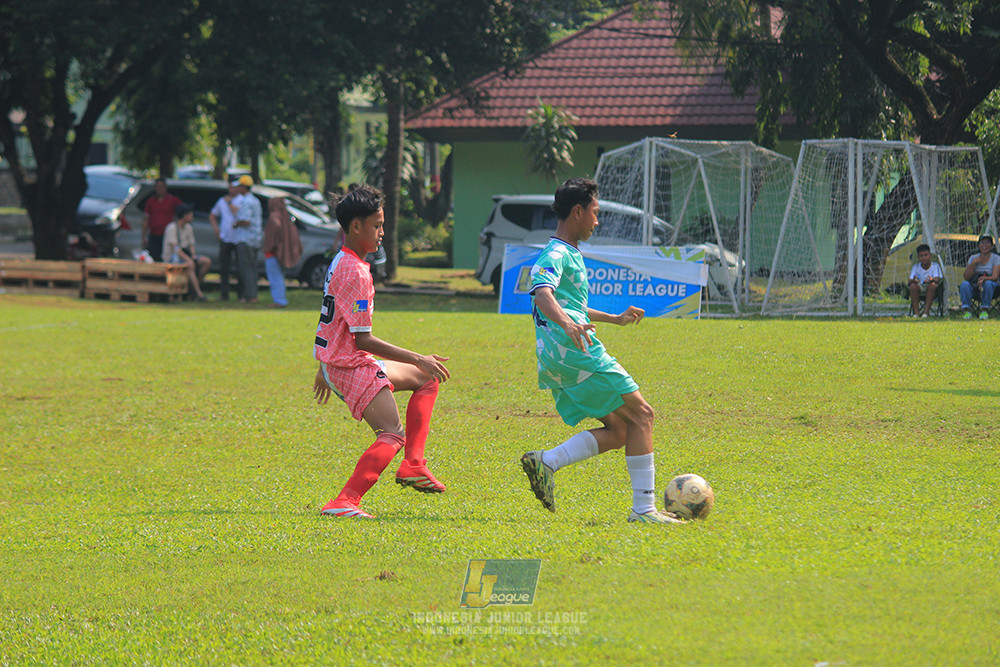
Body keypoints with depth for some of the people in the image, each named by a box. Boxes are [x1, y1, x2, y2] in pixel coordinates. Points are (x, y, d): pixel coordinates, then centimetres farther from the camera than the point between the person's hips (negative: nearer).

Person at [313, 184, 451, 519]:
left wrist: (325, 369, 32)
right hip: (351, 367, -11)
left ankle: (413, 465, 13)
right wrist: (417, 359, -17)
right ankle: (344, 502, -33)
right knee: (393, 435, -22)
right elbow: (362, 339, -22)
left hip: (336, 361, 11)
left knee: (428, 377, 21)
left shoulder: (340, 262, 13)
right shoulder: (354, 271, -19)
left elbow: (332, 322, 23)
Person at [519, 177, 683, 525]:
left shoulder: (570, 254, 25)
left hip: (559, 361, 10)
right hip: (576, 353, -10)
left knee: (618, 432, 7)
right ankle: (644, 508, -11)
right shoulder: (556, 254, -7)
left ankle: (545, 462, -6)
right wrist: (567, 323, -46)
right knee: (641, 415, -7)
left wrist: (616, 319, 50)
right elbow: (543, 293, -28)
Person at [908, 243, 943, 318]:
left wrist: (932, 280, -42)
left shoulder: (935, 266, -1)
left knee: (933, 285, -36)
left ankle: (926, 311, -36)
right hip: (920, 290, 2)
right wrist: (913, 280, -33)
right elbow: (910, 281, -7)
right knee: (913, 286, -31)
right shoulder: (915, 267, 4)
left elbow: (937, 279, -17)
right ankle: (916, 312, -28)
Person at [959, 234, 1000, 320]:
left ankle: (984, 310, -29)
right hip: (974, 285, 2)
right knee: (964, 284, -31)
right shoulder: (973, 258, 12)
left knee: (988, 283, -38)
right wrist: (973, 263, -11)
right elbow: (966, 277, 1)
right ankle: (966, 310, -26)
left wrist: (985, 278, -33)